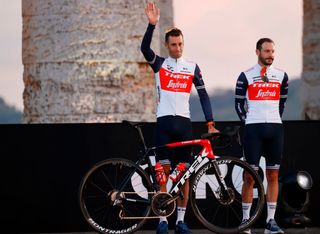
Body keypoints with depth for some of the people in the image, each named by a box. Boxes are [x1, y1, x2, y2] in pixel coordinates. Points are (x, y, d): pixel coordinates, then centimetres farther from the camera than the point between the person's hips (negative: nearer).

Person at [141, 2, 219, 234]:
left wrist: (210, 123, -2)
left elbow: (203, 95, 6)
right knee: (163, 171, -5)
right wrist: (152, 24, -27)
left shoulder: (192, 67, 9)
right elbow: (145, 48, -14)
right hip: (164, 121, -2)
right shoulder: (159, 64, 5)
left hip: (184, 122, 2)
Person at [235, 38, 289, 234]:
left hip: (275, 129, 3)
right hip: (253, 129, -3)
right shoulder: (246, 76, 1)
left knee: (273, 175, 1)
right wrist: (248, 120, 4)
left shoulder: (281, 76, 10)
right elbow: (239, 102, 6)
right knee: (250, 176, -4)